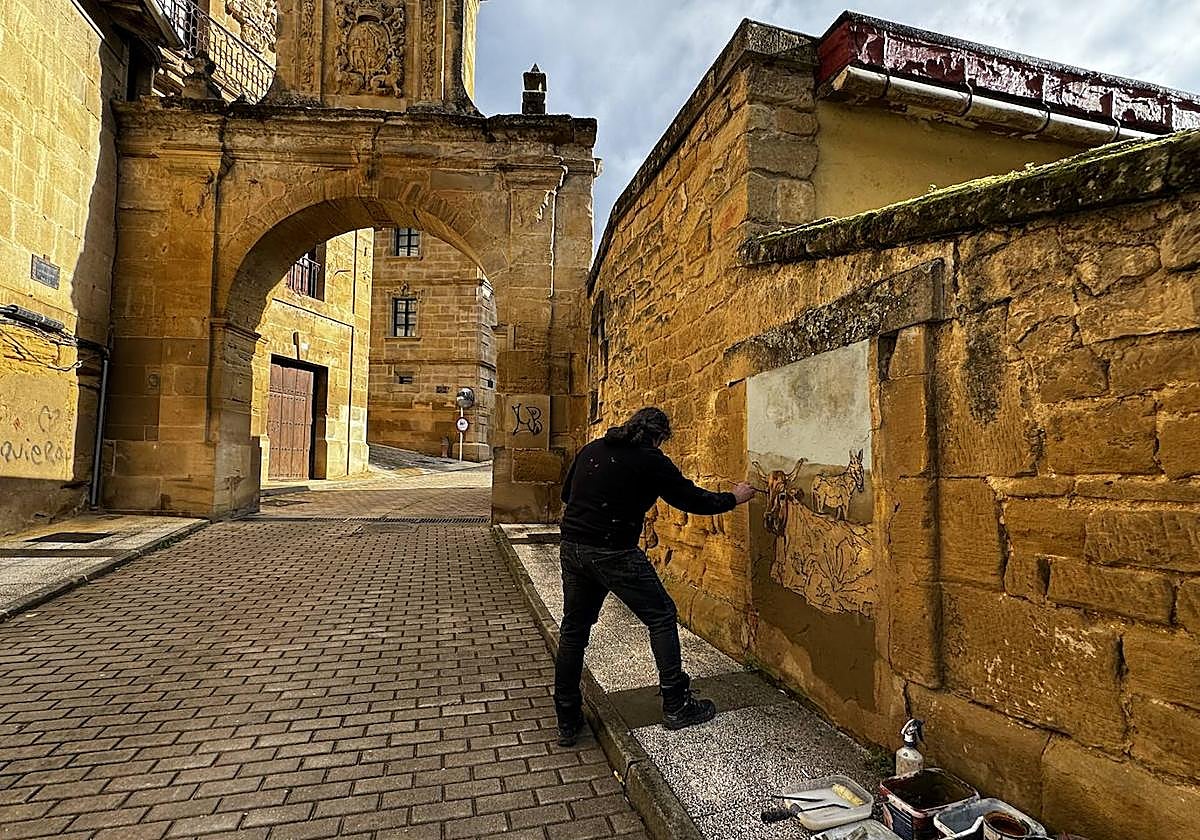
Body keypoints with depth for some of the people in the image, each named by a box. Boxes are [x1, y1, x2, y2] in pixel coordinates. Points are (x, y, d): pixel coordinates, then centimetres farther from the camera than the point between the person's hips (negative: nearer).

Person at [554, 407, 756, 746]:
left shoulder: (591, 450, 12)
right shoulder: (651, 461, -5)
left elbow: (566, 494, 20)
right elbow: (693, 500, 0)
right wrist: (733, 498, 16)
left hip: (571, 548, 6)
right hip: (613, 553, -6)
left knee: (574, 630, 16)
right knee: (661, 618, 12)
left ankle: (567, 722, 24)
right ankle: (676, 707, 19)